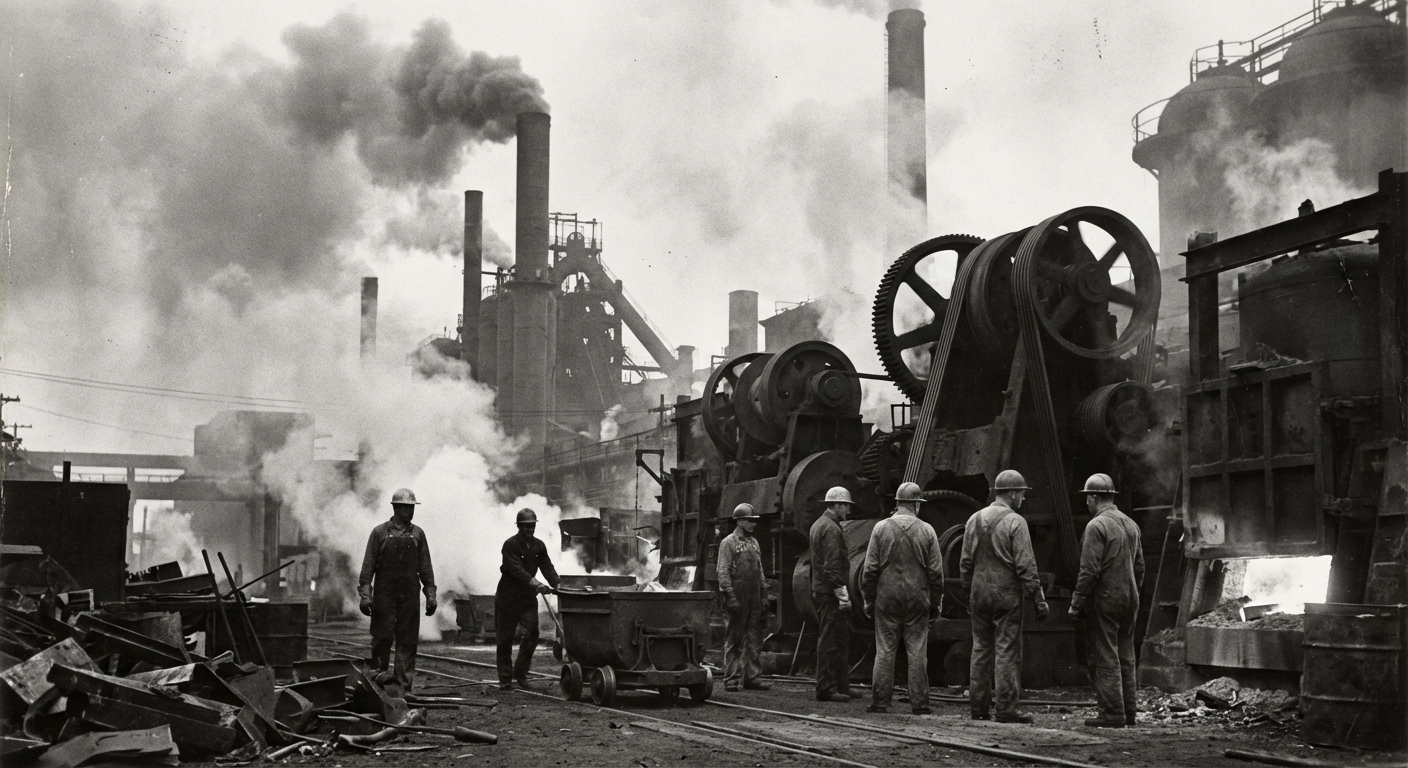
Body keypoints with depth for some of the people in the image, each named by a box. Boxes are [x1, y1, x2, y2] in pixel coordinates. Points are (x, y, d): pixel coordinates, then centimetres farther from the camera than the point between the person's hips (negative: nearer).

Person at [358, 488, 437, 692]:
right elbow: (368, 566, -1)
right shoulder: (380, 532, 1)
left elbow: (425, 568, 11)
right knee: (383, 637, -4)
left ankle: (404, 685, 6)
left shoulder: (417, 534, 9)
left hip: (410, 596, 3)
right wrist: (365, 595, -8)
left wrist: (431, 595, 6)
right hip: (384, 594, -3)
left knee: (408, 641, 1)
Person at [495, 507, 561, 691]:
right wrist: (536, 584, -36)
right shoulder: (510, 545, -12)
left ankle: (520, 673, 7)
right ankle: (505, 679, 6)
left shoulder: (538, 545, 7)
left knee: (532, 634, -6)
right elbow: (517, 569, -24)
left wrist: (558, 585, -17)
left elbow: (547, 567, 1)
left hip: (528, 596, 5)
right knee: (505, 638, 0)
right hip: (508, 596, -5)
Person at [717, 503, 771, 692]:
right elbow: (723, 572, -10)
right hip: (738, 600, -6)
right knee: (734, 640, -1)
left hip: (755, 599, 6)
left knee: (755, 640, 6)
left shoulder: (754, 542, 16)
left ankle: (752, 677, 11)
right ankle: (730, 679, 3)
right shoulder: (728, 542, -5)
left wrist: (764, 596, 13)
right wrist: (730, 596, -18)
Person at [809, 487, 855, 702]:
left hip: (819, 590, 11)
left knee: (840, 640, 14)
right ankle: (827, 688, -4)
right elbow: (832, 565, -21)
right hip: (831, 593, -11)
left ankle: (841, 687, 18)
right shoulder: (831, 528, -15)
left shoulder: (818, 524, 18)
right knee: (831, 641, -7)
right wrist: (841, 592, -21)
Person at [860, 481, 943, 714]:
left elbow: (870, 570, -2)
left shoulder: (881, 528, -1)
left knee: (884, 651, 4)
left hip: (887, 599, 0)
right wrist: (935, 603, 9)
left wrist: (868, 600, 6)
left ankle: (880, 702, 4)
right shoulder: (926, 531, -1)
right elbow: (936, 571, 1)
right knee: (917, 652, 4)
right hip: (918, 599, 0)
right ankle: (919, 704, 5)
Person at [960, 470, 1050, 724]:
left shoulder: (974, 519, 8)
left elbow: (965, 563, 11)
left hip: (979, 594, 6)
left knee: (980, 649, 10)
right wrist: (1039, 600, -8)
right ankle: (1006, 709, -2)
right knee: (1007, 650, -2)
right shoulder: (1015, 522, -10)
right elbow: (1025, 566, -13)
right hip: (1007, 595, -6)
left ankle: (978, 706, 13)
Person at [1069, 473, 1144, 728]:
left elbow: (1089, 570, -17)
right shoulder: (1131, 525, 11)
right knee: (1125, 657, 12)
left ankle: (1112, 713, -5)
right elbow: (1139, 567, 15)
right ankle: (1128, 711, 15)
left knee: (1105, 658, -4)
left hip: (1104, 599, -8)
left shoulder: (1096, 526, -13)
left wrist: (1077, 604, -12)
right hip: (1129, 600, 8)